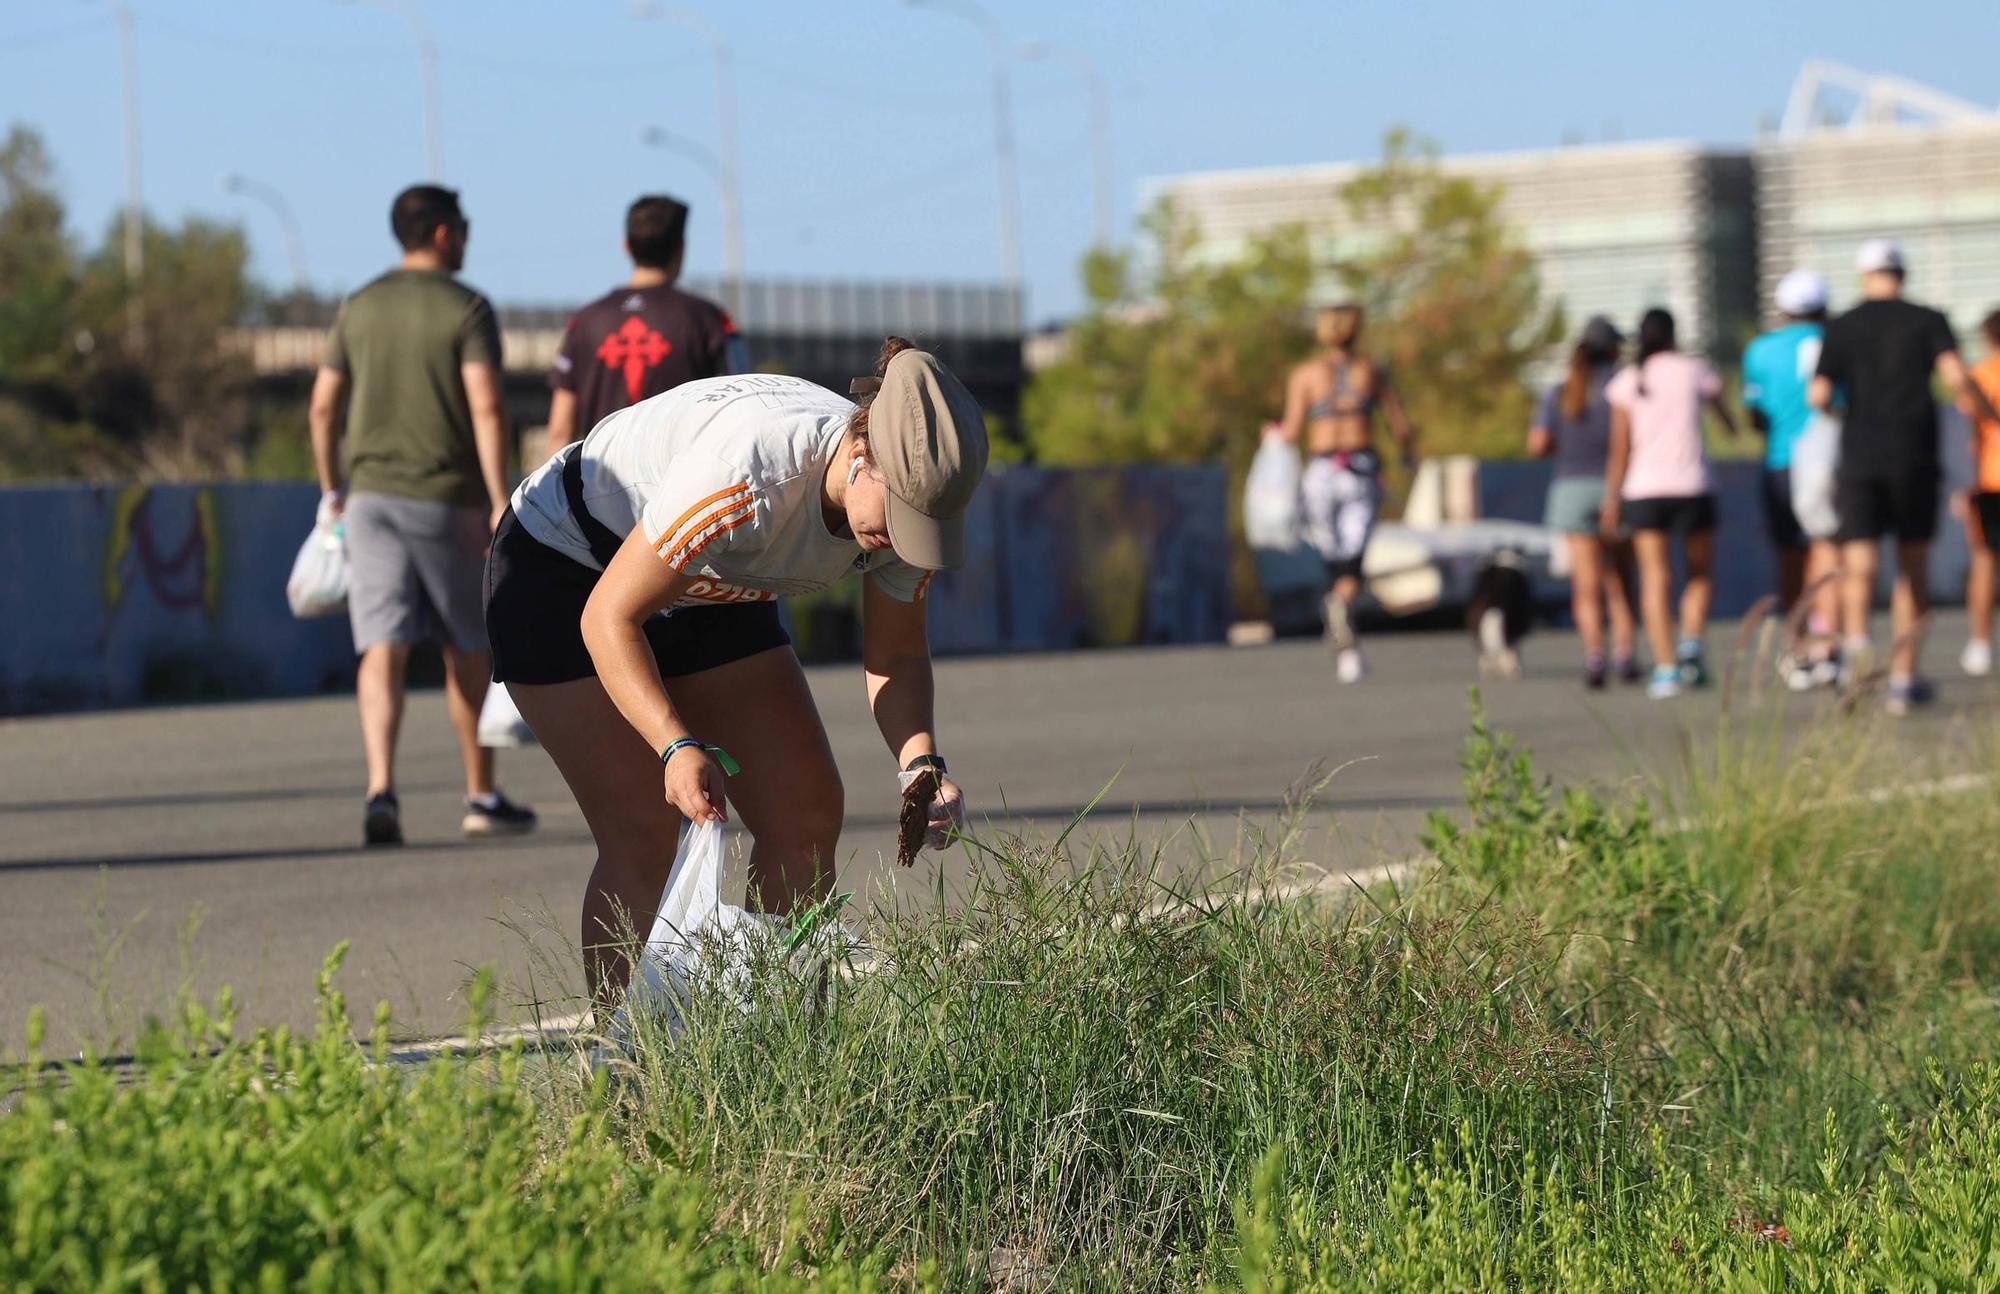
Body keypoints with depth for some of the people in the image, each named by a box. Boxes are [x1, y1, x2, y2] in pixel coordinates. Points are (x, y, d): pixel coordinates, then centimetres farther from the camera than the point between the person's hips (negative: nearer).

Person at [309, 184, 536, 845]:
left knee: (383, 648, -5)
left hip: (371, 496, 3)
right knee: (468, 649, 12)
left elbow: (322, 407, 9)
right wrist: (500, 505, -15)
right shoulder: (467, 309, -6)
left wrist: (333, 490, 20)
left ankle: (381, 790, -22)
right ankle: (481, 796, 20)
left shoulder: (358, 309, 9)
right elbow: (486, 409, -15)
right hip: (446, 497, -3)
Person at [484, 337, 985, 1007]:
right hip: (564, 575, -7)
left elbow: (896, 656, -5)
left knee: (807, 808, -3)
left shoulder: (905, 495, -20)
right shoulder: (747, 475, -40)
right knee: (643, 833, -18)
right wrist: (678, 746, -44)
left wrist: (921, 764, -24)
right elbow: (608, 617, -32)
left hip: (706, 590, 7)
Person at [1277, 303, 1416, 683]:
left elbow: (1292, 433, -2)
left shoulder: (1305, 373, 4)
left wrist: (1275, 431, 21)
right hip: (1363, 472, 0)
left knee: (1334, 562, 18)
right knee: (1351, 569, -11)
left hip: (1322, 472, 0)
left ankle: (1343, 644, 17)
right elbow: (1402, 428, 8)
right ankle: (1342, 606, -45)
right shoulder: (1373, 373, 9)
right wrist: (1408, 452, 30)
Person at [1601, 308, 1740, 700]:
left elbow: (1620, 449, 0)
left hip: (1643, 490, 0)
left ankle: (1665, 668, -9)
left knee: (1655, 580, 0)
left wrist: (1611, 501, 5)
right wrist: (1730, 425, 47)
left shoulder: (1626, 382, 3)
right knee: (1700, 575, 14)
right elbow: (1720, 406, 24)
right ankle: (1691, 644, -9)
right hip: (1691, 487, 0)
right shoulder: (1694, 371, 3)